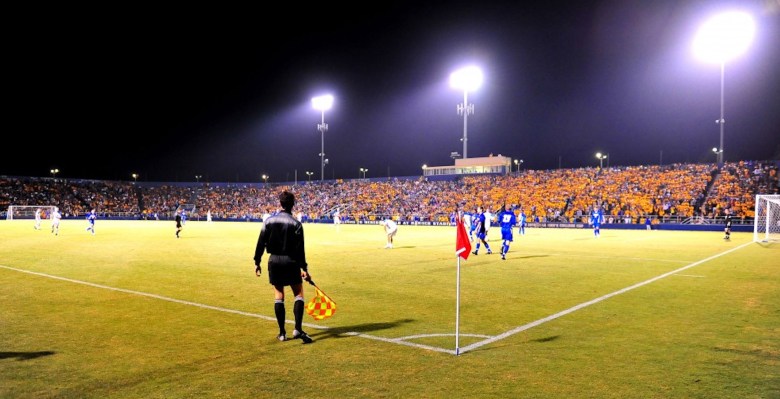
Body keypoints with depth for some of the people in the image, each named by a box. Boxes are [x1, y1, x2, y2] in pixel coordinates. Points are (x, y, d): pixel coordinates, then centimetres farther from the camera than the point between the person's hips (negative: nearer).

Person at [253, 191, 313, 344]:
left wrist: (257, 262, 11)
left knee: (278, 296, 10)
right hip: (291, 262, -3)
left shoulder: (268, 221, 1)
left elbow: (261, 243, 2)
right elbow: (299, 249, -10)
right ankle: (298, 329, -7)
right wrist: (304, 268, -6)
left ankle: (282, 333, 12)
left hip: (274, 261, 3)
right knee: (299, 294, 6)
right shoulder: (296, 224, -8)